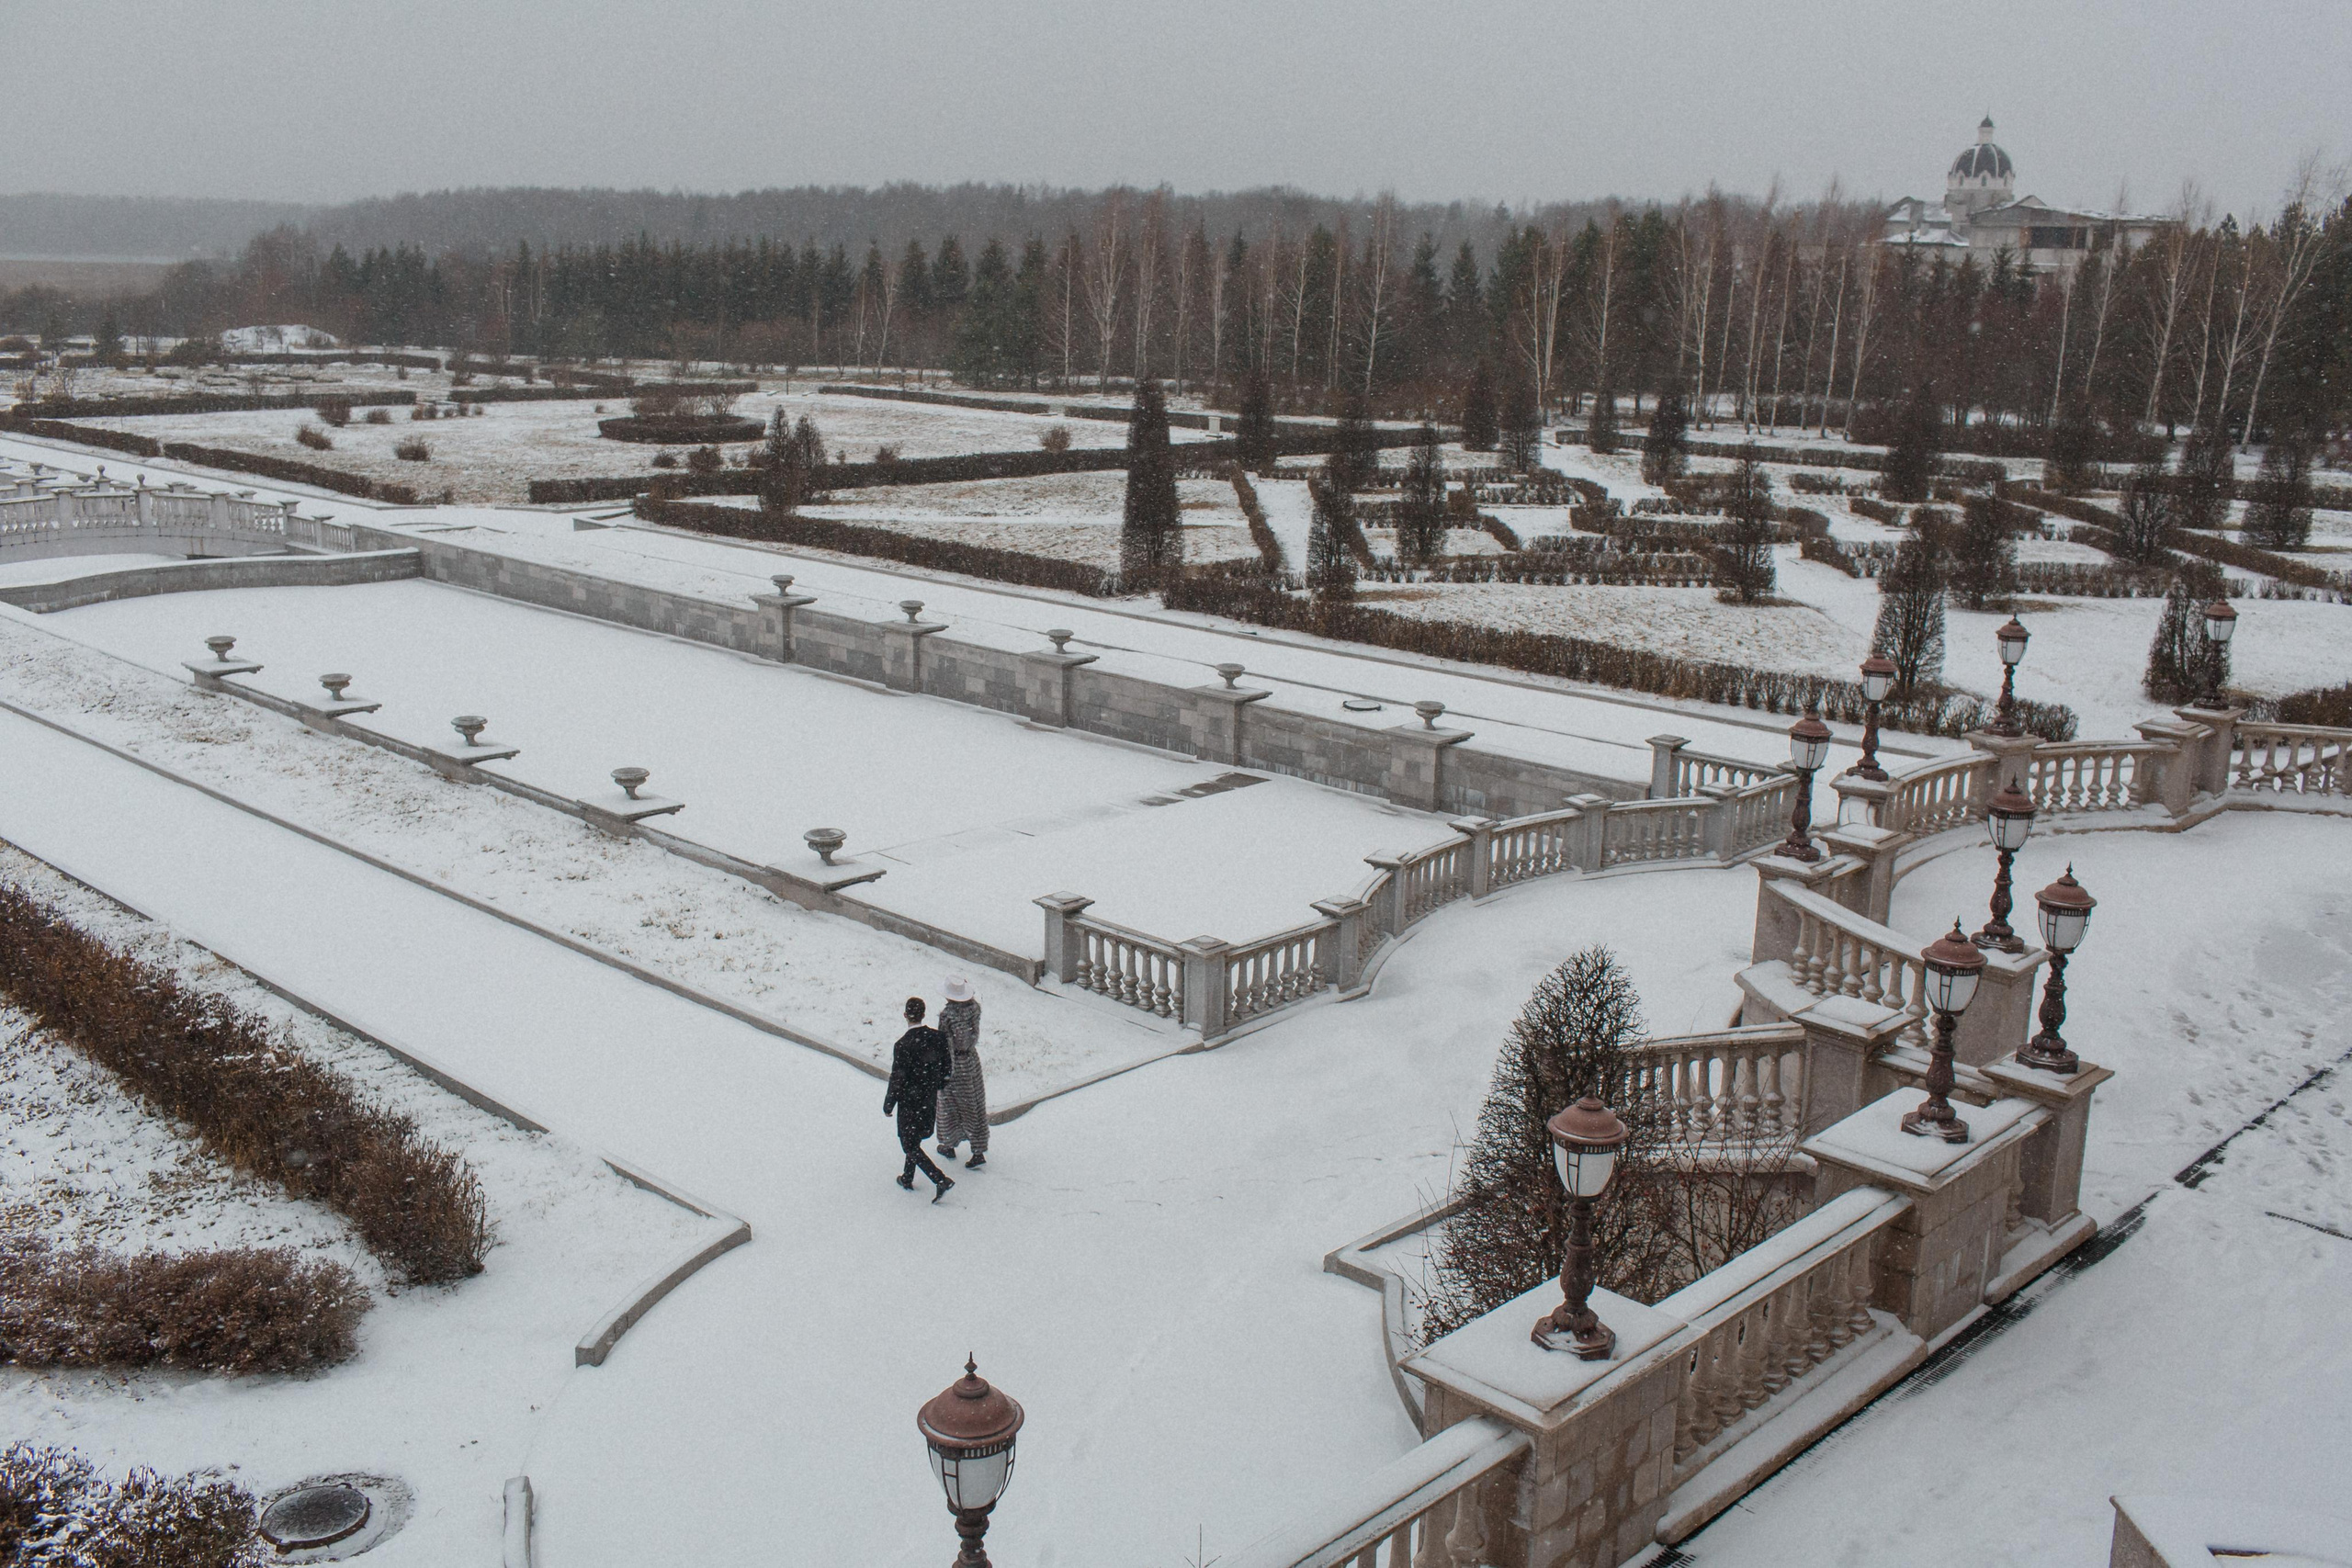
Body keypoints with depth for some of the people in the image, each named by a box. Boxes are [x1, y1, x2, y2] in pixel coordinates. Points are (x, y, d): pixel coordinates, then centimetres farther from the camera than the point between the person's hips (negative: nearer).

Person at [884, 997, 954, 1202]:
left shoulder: (902, 1045, -26)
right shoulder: (937, 1038, -10)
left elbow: (897, 1080, -20)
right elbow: (945, 1070, 1)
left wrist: (888, 1105, -5)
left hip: (910, 1102, -6)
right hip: (930, 1099, 6)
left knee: (910, 1145, 8)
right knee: (915, 1139, 26)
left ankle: (941, 1180, -3)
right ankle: (907, 1179, 39)